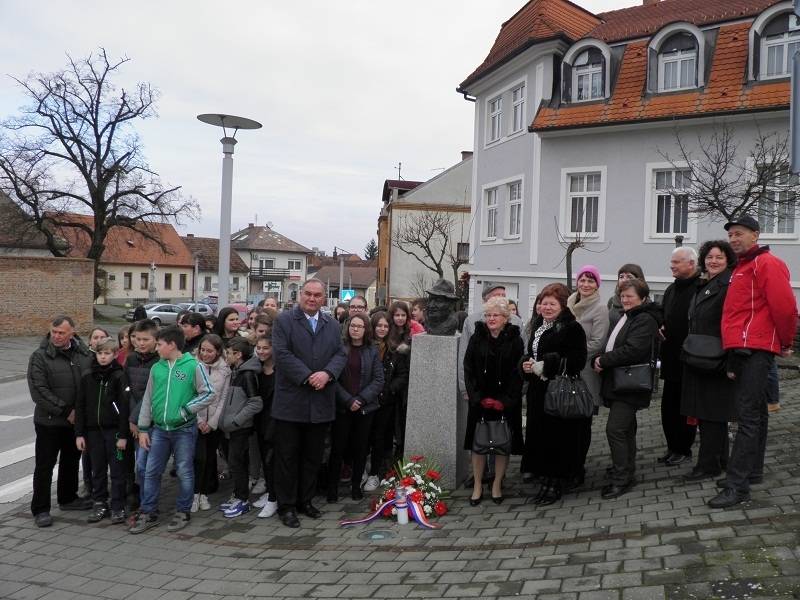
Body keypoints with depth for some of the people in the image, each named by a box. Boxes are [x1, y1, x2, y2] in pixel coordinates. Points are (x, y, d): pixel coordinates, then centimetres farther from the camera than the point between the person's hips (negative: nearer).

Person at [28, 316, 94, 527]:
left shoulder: (84, 354, 1)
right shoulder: (40, 357, -11)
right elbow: (39, 391, -16)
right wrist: (66, 411, -18)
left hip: (76, 421, 5)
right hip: (49, 422, -4)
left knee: (71, 461, 18)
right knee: (45, 465, 3)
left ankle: (68, 498, 36)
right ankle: (40, 509, 15)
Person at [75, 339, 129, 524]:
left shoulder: (119, 377, -6)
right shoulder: (87, 378, 5)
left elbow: (124, 406, -9)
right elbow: (80, 406, 7)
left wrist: (123, 435, -12)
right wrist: (79, 434, 3)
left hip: (114, 430, -3)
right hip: (93, 430, 4)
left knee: (117, 470, 3)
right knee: (98, 470, 12)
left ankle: (118, 507, 12)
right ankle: (99, 504, 24)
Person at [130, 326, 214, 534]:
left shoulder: (194, 366, -9)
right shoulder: (156, 368, 6)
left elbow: (208, 393, -9)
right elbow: (148, 400, 11)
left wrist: (186, 410, -14)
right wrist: (143, 429, 9)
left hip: (184, 429, -5)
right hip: (159, 429, 5)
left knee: (184, 472, 6)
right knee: (151, 472, 9)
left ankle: (183, 512, 21)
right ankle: (148, 513, 22)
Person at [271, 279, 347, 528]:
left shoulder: (332, 324, 12)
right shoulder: (284, 320, -2)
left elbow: (341, 354, 6)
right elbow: (282, 353, -12)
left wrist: (327, 373, -14)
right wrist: (308, 377, -18)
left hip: (321, 403, 4)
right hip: (291, 402, -4)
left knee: (313, 456, 13)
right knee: (287, 456, 5)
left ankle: (305, 500, 28)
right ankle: (286, 506, 16)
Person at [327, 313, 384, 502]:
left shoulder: (372, 351, 3)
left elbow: (378, 380, -1)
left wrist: (361, 399, -12)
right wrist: (348, 400, -14)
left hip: (365, 407, 2)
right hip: (342, 407, -2)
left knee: (360, 448, 9)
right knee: (338, 448, 2)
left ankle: (356, 485, 22)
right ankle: (332, 486, 14)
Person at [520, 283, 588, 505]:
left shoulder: (572, 328, -10)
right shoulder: (538, 327, 16)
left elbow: (578, 361, -19)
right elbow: (530, 354, 23)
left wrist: (545, 366, -21)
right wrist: (526, 364, 0)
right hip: (538, 392, 8)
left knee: (557, 438, -2)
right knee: (540, 435, 10)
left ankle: (554, 484, 8)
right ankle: (544, 476, 25)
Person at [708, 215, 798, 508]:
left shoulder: (766, 264, -9)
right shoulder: (742, 267, 20)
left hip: (756, 350, -10)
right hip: (742, 350, 10)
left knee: (748, 415, -11)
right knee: (755, 410, 17)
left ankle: (737, 485, -10)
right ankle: (753, 469, 29)